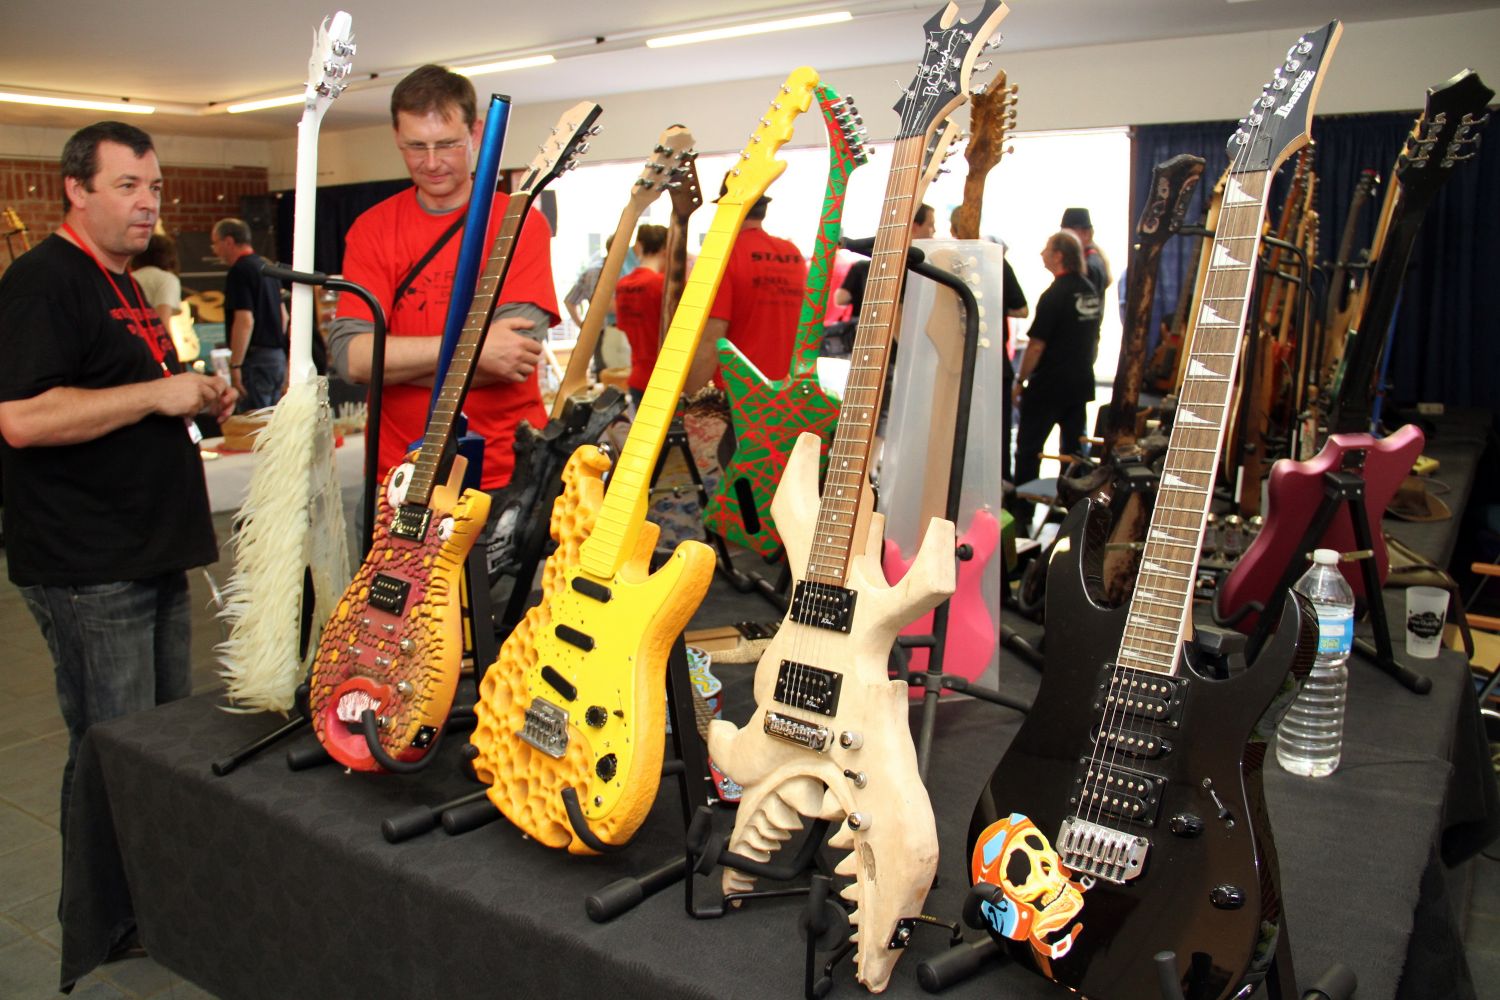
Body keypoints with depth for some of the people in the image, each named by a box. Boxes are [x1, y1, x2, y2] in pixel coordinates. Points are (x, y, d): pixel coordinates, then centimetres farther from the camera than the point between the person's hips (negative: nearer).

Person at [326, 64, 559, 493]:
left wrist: (387, 359, -11)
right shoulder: (372, 229, 4)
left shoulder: (521, 223, -3)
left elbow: (515, 355, -15)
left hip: (507, 473, -2)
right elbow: (347, 354, -8)